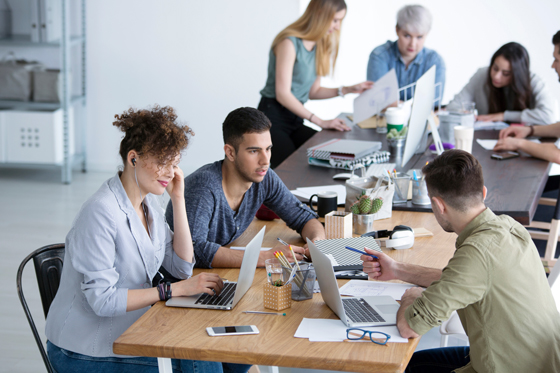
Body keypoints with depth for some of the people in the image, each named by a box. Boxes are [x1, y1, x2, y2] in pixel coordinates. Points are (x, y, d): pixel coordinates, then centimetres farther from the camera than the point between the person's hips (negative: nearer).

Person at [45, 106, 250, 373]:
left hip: (132, 328, 8)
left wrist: (178, 199, -1)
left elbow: (183, 267, 6)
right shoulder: (101, 213, -22)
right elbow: (103, 300, -24)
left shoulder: (148, 201, 6)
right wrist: (175, 290, -23)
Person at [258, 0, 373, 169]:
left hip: (295, 121, 8)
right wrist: (320, 122, -22)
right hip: (273, 118, -8)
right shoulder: (289, 43, -14)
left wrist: (348, 90, 6)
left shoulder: (319, 46, 12)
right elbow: (282, 94, -19)